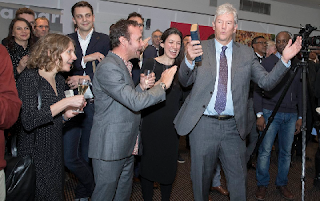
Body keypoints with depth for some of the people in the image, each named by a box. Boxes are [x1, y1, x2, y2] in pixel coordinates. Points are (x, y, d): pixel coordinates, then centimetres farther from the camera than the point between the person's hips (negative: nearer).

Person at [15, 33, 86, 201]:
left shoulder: (59, 80, 7)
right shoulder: (30, 77, -16)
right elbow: (28, 121, -27)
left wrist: (65, 115, -4)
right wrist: (66, 102, -25)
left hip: (55, 154, 7)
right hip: (33, 154, -7)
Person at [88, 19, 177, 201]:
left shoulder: (123, 65, 14)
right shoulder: (108, 67, -20)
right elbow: (135, 102, -27)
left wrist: (141, 87, -1)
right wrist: (162, 85, -15)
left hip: (126, 145, 10)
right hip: (110, 147, -9)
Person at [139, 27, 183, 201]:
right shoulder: (149, 64, -2)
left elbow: (182, 96, 5)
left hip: (172, 124, 3)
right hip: (151, 123, -2)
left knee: (169, 164, 12)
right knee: (148, 162, 7)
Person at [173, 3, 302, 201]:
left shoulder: (246, 53, 6)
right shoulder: (201, 48, 1)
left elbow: (267, 82, 1)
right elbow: (185, 81, -7)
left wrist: (285, 60, -13)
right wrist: (189, 60, -27)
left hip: (233, 127, 1)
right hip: (203, 124, -1)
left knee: (238, 179, 13)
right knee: (201, 176, 16)